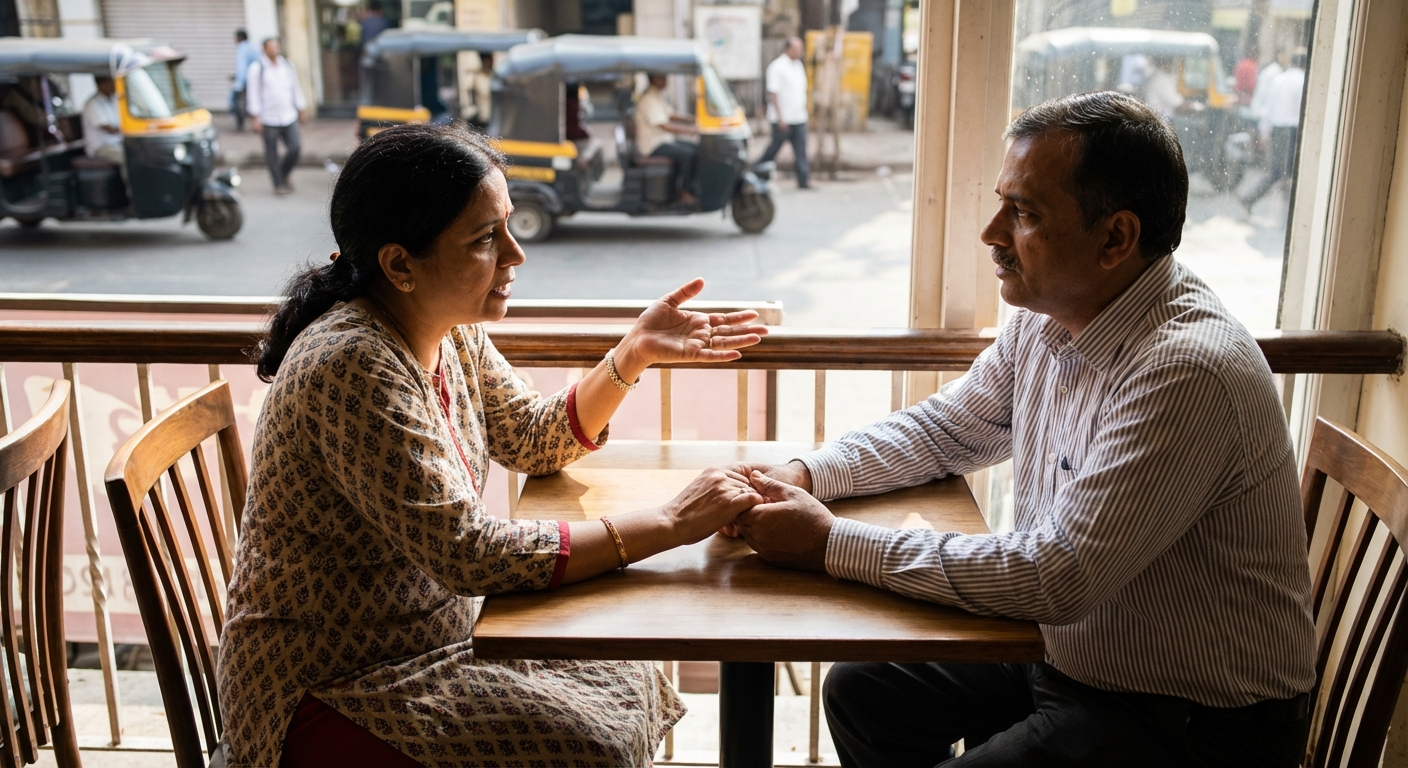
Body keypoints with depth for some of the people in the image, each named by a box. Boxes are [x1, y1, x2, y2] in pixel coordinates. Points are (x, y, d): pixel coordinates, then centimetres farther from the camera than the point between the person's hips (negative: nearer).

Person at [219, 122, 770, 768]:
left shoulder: (449, 330, -1)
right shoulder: (354, 367, -29)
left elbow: (534, 441, 11)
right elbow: (470, 555, -30)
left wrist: (635, 354, -3)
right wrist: (669, 525, -26)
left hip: (435, 633, 8)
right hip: (329, 692, -8)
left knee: (630, 687, 5)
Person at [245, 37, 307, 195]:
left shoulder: (287, 65, 12)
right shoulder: (257, 68, -3)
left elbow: (296, 88, 18)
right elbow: (254, 93, -4)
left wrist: (302, 109, 17)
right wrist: (255, 117, -8)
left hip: (289, 116, 4)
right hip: (269, 119, -4)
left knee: (295, 147, -4)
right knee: (272, 154, 1)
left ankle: (284, 174, 21)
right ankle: (278, 184, 12)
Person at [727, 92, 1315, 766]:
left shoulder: (1187, 371, -30)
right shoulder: (1046, 316, -2)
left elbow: (1056, 577, -31)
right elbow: (947, 428, 12)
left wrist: (832, 544, -26)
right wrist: (805, 475, -5)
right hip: (1067, 654, 8)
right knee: (861, 692, 8)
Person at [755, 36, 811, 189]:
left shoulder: (799, 65, 13)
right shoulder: (777, 67, -11)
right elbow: (773, 93, -14)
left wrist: (804, 108, 16)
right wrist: (780, 118, -18)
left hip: (799, 118, 6)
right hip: (782, 119, -6)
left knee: (801, 150, -1)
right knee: (775, 147, 4)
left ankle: (803, 180, -4)